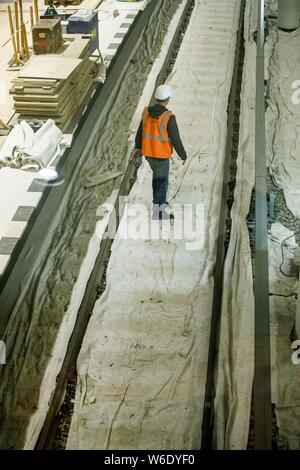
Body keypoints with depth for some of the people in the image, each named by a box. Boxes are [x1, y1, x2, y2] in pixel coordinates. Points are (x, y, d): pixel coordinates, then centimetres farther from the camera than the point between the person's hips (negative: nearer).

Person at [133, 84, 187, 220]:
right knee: (162, 181, 10)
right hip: (162, 154, -6)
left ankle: (159, 201, 38)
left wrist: (138, 146, 22)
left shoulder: (147, 112, -8)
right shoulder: (169, 117, -25)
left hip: (148, 152, 6)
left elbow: (140, 131, 6)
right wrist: (183, 155, -4)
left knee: (157, 174, 29)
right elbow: (176, 139, -20)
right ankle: (158, 211, 17)